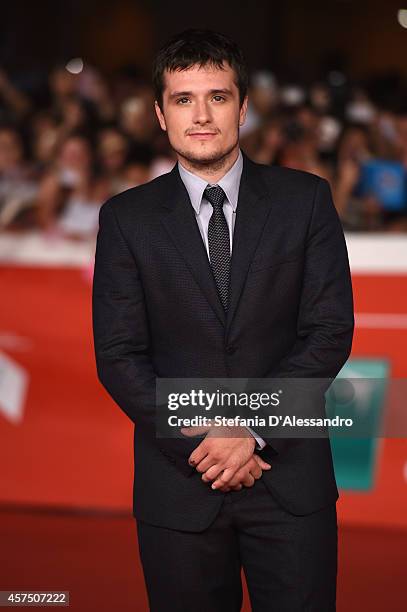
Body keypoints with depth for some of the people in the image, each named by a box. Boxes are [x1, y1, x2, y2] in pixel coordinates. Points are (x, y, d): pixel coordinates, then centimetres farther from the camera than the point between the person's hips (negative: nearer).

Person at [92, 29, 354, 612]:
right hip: (179, 482, 0)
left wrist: (253, 430, -12)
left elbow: (330, 330, -3)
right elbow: (119, 356, -1)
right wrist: (198, 443, -12)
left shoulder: (305, 199, 3)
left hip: (289, 474, 0)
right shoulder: (127, 217, 3)